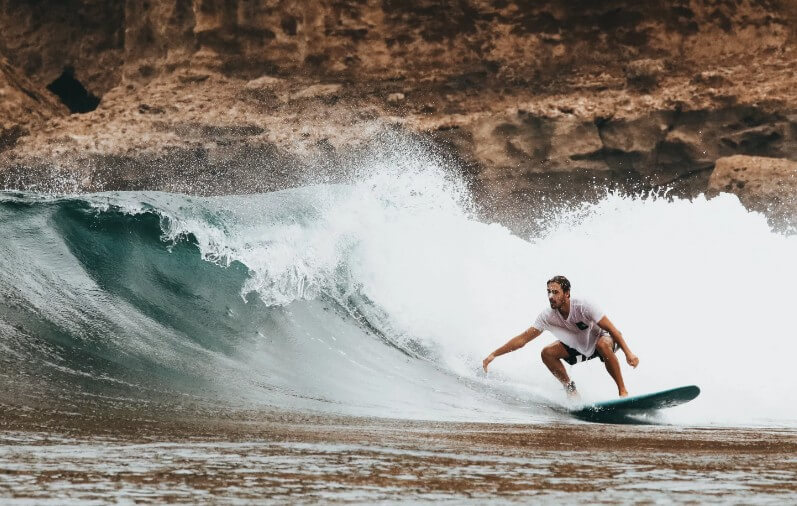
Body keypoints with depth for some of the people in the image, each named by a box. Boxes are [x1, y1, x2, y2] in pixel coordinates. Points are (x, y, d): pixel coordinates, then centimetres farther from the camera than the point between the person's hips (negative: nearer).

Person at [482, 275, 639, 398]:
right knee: (547, 353, -15)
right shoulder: (548, 316, -20)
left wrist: (628, 353, -37)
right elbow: (522, 339, -16)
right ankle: (570, 389, 1)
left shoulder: (582, 307, -32)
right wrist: (493, 355, -22)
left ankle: (623, 392, -30)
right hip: (579, 347, 5)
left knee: (603, 345, -40)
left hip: (602, 338, -5)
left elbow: (612, 329, -29)